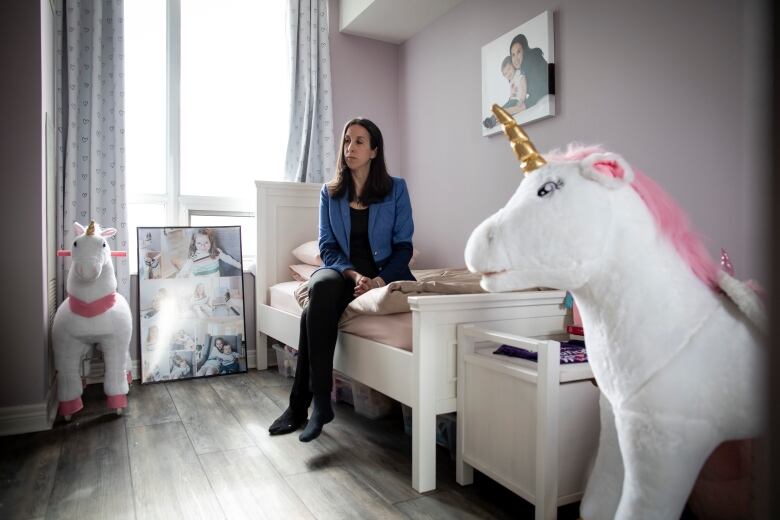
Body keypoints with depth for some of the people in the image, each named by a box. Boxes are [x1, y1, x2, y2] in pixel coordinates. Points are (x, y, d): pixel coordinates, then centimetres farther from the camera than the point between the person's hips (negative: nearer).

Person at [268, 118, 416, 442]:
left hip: (385, 273, -2)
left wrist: (378, 280, -18)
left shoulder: (395, 188, 2)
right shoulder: (330, 193, 9)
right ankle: (319, 400, -29)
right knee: (322, 286, -34)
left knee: (314, 309, -29)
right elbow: (327, 247, 3)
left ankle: (301, 402, -18)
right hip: (342, 271, 3)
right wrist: (354, 275, -16)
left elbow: (403, 246, -2)